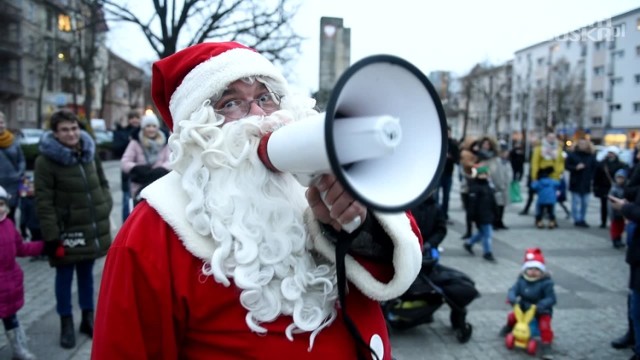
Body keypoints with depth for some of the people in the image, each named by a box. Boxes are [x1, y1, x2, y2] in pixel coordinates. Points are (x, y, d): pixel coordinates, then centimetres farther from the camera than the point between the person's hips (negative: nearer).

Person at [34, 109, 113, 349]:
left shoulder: (89, 152, 6)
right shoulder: (46, 160, -12)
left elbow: (102, 183, 17)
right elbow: (43, 202, -14)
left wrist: (105, 207, 6)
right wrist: (50, 234, -17)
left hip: (92, 227, 5)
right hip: (66, 230, -5)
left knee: (86, 273, 16)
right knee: (65, 276, 7)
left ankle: (88, 318, 29)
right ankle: (66, 323, 21)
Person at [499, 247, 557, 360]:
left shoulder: (546, 283, -21)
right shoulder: (522, 280, -8)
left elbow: (551, 298, -25)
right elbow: (513, 290, -14)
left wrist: (541, 305, -42)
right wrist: (512, 299, -36)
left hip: (542, 310, -4)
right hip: (524, 308, 4)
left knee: (544, 325, -26)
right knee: (512, 316, 0)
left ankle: (546, 345, -13)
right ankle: (509, 327, 34)